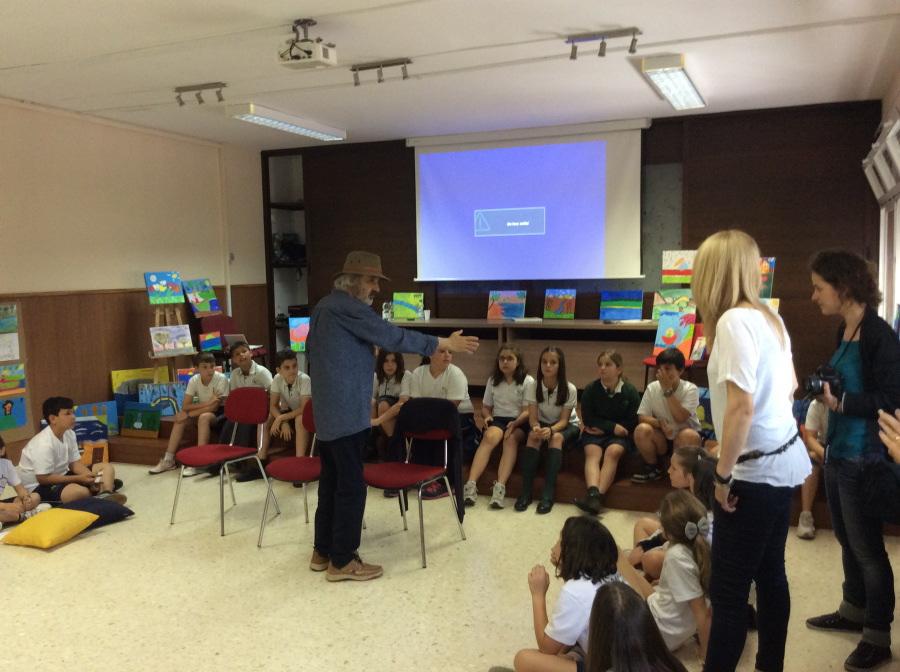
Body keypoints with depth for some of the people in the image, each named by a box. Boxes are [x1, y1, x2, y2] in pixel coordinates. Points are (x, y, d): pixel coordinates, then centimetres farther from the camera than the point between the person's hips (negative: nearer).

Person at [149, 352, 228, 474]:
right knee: (180, 417, -17)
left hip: (220, 412, -5)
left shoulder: (221, 379, -23)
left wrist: (188, 414, -23)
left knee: (204, 417, -34)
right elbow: (185, 406, -14)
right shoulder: (194, 380, -11)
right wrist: (207, 403, -27)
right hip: (203, 411, 5)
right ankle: (168, 460, -11)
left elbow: (214, 406, -25)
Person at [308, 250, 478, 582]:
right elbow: (392, 336, -18)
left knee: (331, 481, 16)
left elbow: (313, 352, 23)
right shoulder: (347, 306, -15)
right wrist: (444, 343, -13)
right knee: (351, 485, -2)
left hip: (327, 410, 10)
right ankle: (342, 561, 6)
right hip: (346, 412, -10)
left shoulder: (325, 306, 16)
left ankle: (323, 552, 25)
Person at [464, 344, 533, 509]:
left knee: (511, 438, -36)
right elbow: (485, 407, 19)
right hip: (498, 420, 2)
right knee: (490, 436, -32)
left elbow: (528, 411, -6)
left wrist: (515, 423, -24)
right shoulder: (493, 381, 14)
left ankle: (500, 487, -47)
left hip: (519, 423, -2)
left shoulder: (527, 381, 1)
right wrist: (487, 417, -4)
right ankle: (471, 484, -44)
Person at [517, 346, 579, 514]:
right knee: (533, 435, -32)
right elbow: (533, 417, -16)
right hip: (542, 424, 2)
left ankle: (548, 494, -38)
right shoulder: (532, 387, -14)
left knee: (556, 437, -35)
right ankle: (526, 491, -32)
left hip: (567, 426, -2)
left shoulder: (569, 389, -20)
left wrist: (551, 430, -42)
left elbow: (564, 420, -20)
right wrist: (537, 428, -40)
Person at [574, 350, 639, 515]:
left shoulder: (630, 391, -3)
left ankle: (599, 496, -42)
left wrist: (603, 428, -9)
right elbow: (588, 419, -1)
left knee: (612, 452, -30)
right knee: (592, 453, -27)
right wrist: (613, 427, -13)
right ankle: (593, 494, -48)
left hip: (619, 435, -1)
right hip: (595, 432, 1)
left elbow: (633, 422, -3)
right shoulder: (590, 390, 0)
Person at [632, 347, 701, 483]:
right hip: (662, 438, 2)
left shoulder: (690, 389, -14)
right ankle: (653, 468, -2)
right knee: (642, 429, -28)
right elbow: (642, 417, -10)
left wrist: (668, 390, -28)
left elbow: (680, 418, -27)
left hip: (682, 439, -2)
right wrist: (660, 423, -30)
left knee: (689, 435, -36)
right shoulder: (652, 388, -7)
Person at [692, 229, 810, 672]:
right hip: (784, 459, 9)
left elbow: (741, 406, -25)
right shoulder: (769, 317, 8)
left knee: (728, 589, 0)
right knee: (769, 573, 19)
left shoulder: (734, 321, -20)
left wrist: (723, 475, -17)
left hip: (756, 468, -9)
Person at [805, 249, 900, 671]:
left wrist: (840, 402, -23)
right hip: (837, 452, 9)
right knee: (848, 540, 21)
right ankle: (854, 612, 38)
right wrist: (824, 388, 5)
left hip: (863, 458, -9)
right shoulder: (845, 331, 8)